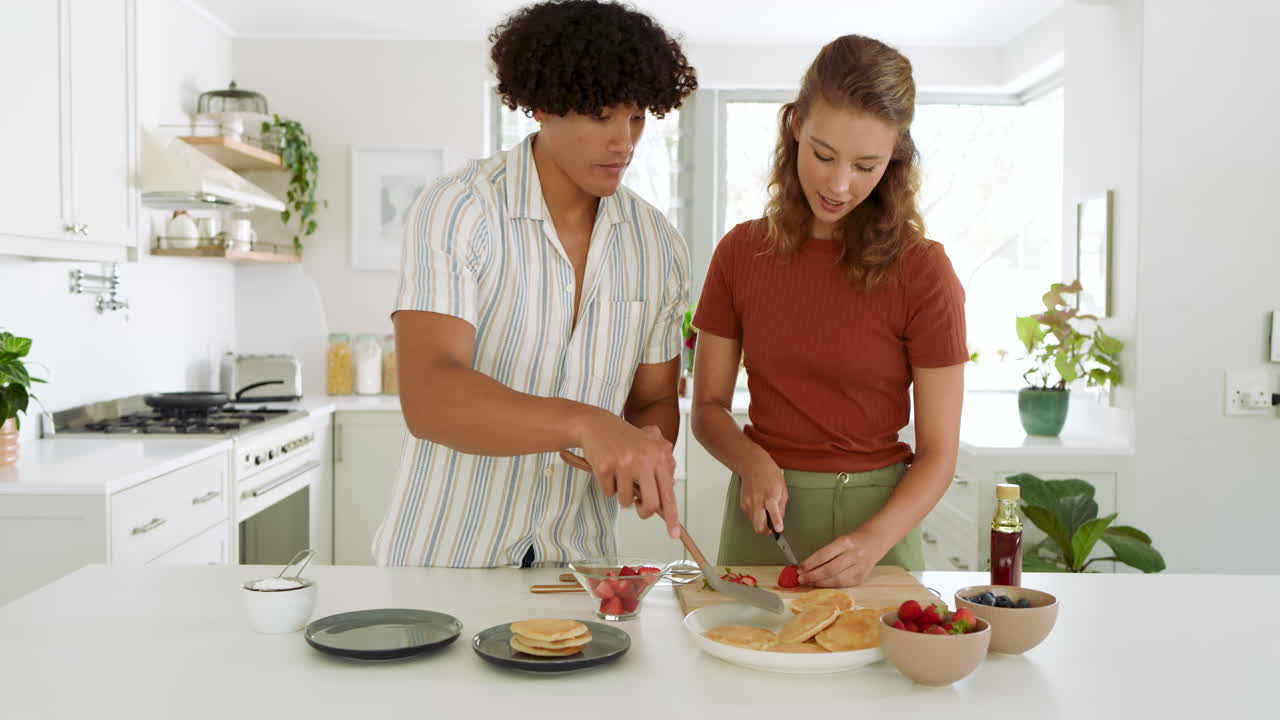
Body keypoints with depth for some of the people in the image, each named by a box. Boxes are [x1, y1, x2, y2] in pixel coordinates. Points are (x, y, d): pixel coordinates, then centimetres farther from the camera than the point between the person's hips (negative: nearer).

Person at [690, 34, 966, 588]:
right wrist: (751, 460, -18)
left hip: (878, 516, -2)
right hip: (762, 519, 2)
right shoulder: (741, 252, -2)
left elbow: (938, 452, -9)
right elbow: (708, 407, 2)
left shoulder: (922, 271, -10)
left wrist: (873, 541, -25)